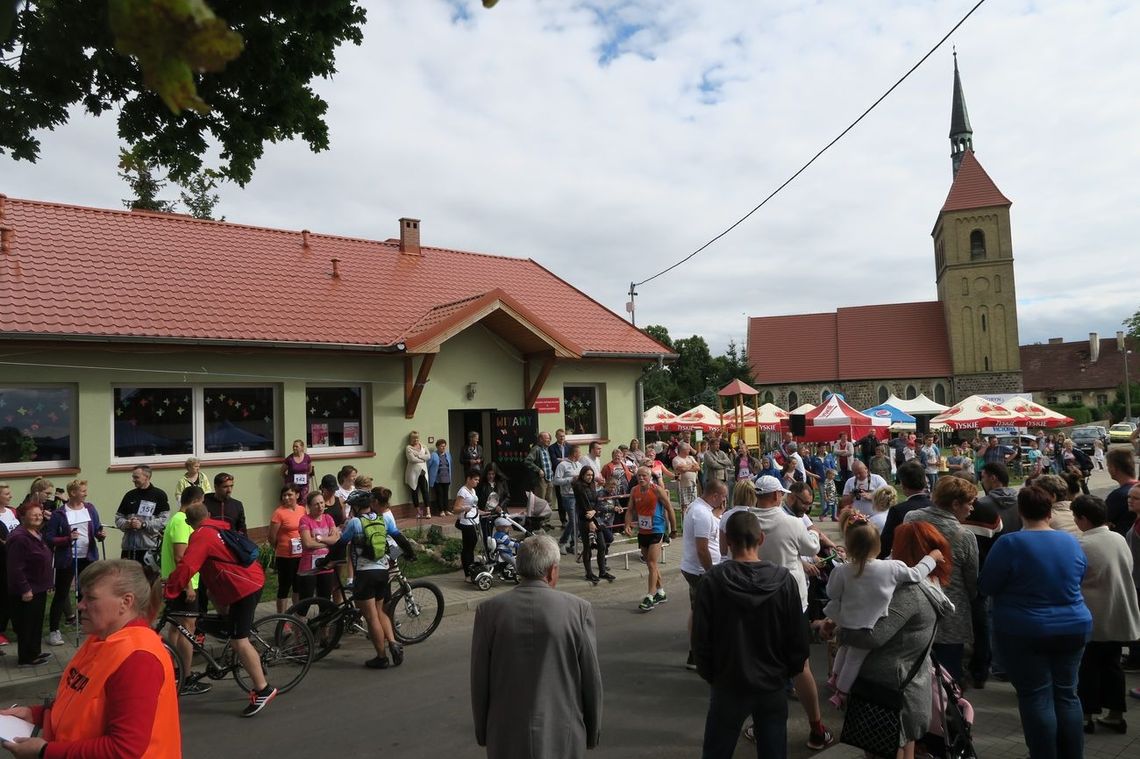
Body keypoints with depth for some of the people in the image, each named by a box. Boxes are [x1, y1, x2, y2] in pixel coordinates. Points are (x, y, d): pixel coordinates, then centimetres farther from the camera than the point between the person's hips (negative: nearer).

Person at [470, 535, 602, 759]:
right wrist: (593, 732, 11)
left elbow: (479, 680, -2)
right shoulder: (578, 609, -10)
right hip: (561, 735, 0)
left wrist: (482, 732, 12)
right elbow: (591, 679, -3)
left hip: (507, 735, 1)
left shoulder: (489, 611, -7)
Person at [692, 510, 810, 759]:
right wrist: (788, 671, 11)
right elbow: (799, 638, -5)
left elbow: (701, 638, -11)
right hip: (772, 684, 2)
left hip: (728, 684, -1)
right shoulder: (784, 579, -12)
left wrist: (709, 675, 5)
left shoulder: (712, 580, -17)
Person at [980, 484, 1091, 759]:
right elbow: (1077, 582, 17)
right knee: (1067, 694, 15)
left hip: (1025, 632, -5)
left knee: (1036, 697, 3)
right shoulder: (1072, 542, 1)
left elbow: (987, 587, -9)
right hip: (1074, 628, 5)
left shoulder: (1009, 544, -16)